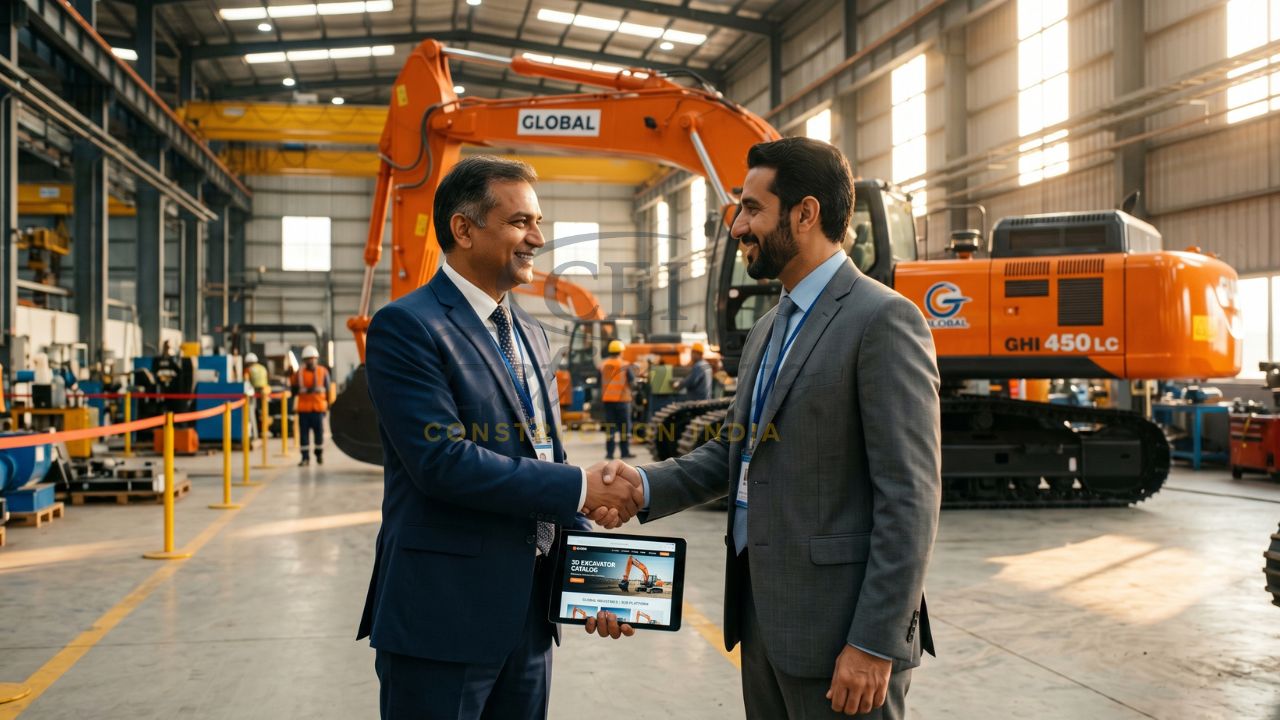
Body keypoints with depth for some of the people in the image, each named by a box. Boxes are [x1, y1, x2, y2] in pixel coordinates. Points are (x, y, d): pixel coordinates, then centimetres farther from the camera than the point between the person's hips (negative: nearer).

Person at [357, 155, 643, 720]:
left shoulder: (530, 335, 15)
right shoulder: (406, 326, -11)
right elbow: (442, 460, -21)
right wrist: (580, 488, -17)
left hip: (529, 615, 7)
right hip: (442, 616, -7)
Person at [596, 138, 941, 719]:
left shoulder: (883, 319, -13)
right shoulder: (767, 330, 15)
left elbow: (910, 497, -17)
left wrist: (875, 645, -19)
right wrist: (646, 485, 0)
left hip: (837, 629, -8)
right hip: (761, 617, 8)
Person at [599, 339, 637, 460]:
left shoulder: (603, 365, 3)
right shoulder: (625, 366, -8)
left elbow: (599, 382, 7)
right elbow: (632, 381, -5)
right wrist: (633, 371, 12)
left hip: (607, 399, 3)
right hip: (622, 399, -3)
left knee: (609, 426, 6)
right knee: (624, 426, 5)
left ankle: (609, 452, 3)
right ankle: (625, 452, 4)